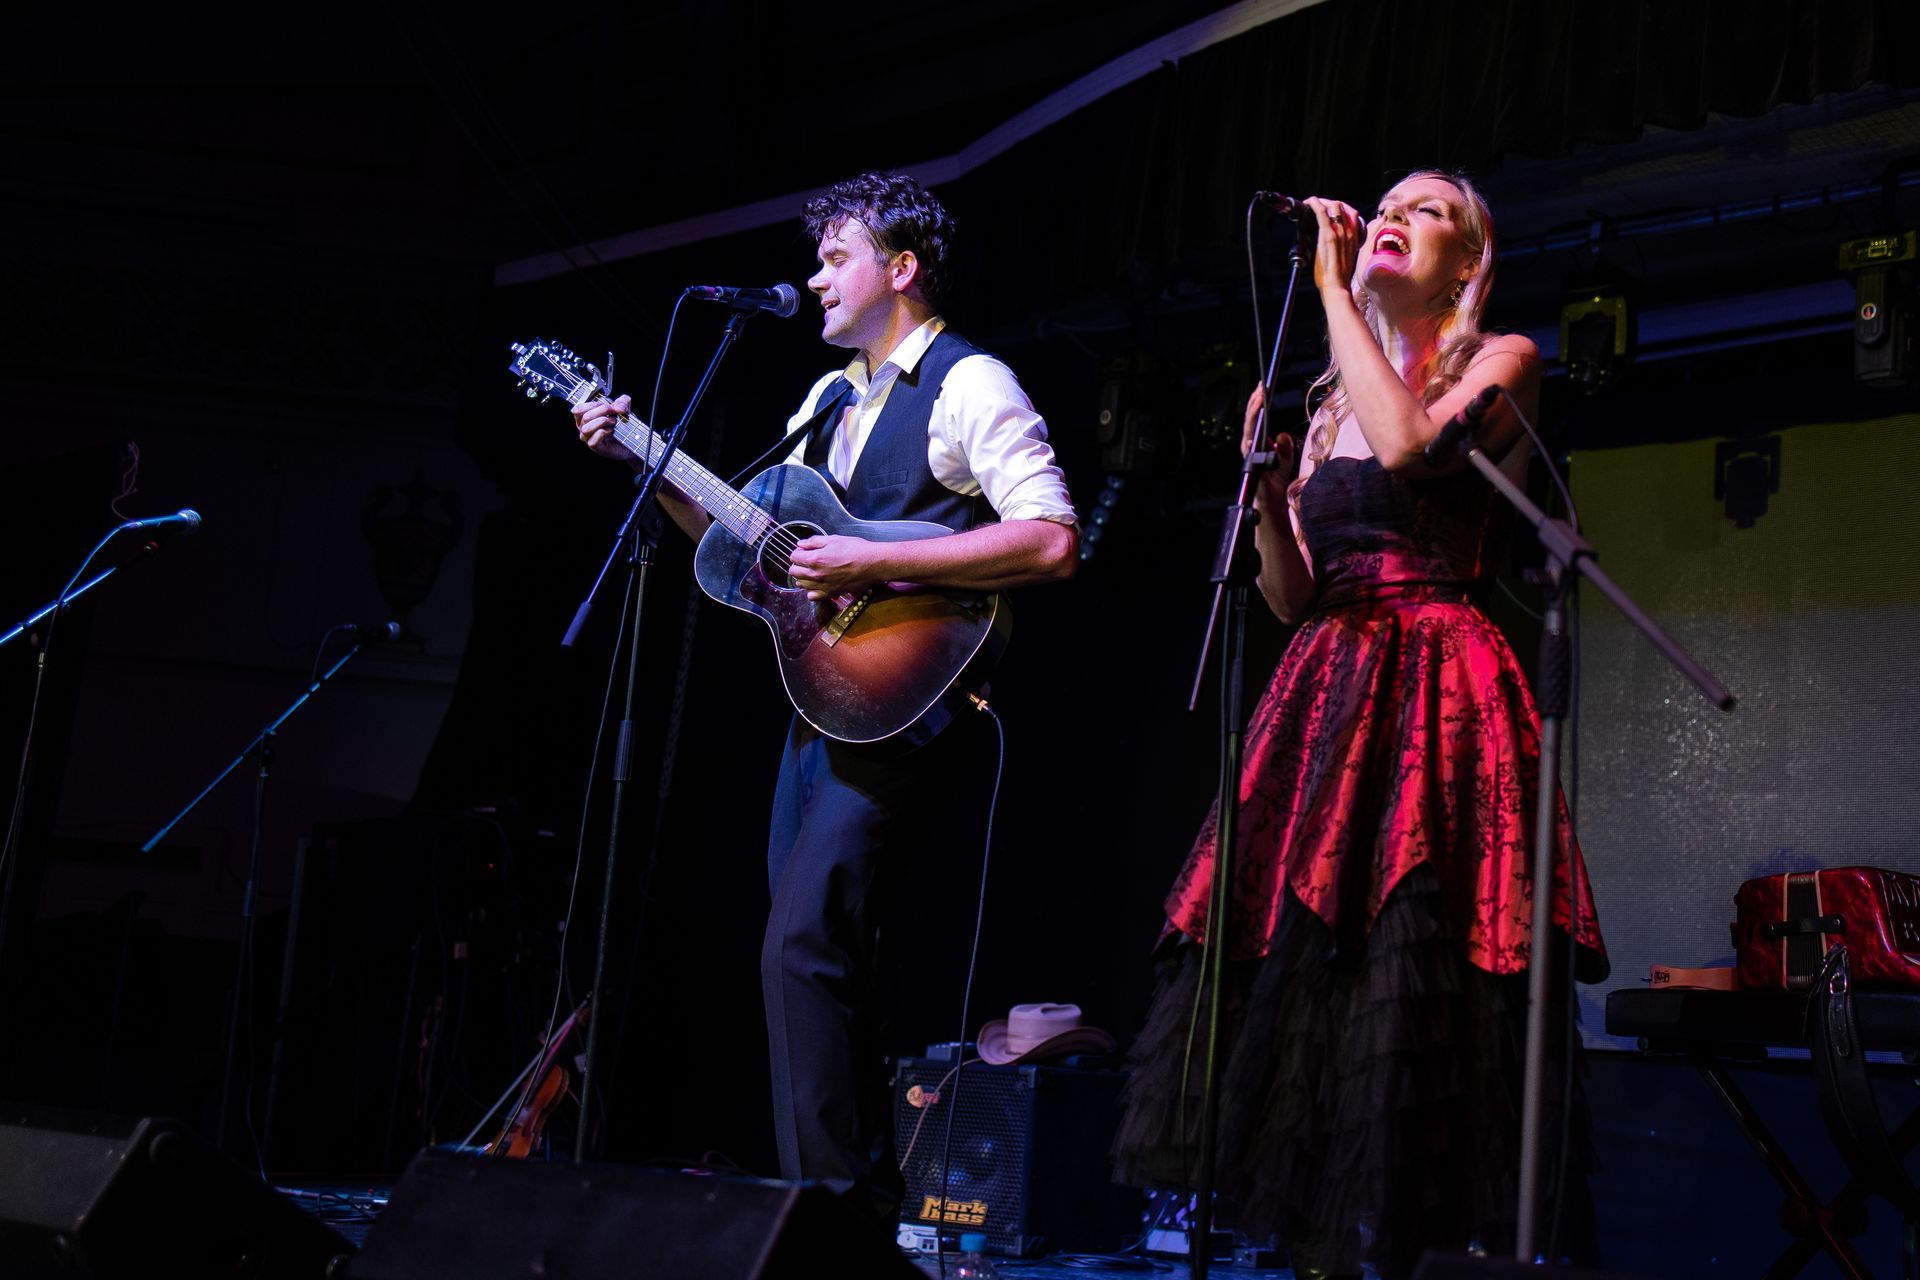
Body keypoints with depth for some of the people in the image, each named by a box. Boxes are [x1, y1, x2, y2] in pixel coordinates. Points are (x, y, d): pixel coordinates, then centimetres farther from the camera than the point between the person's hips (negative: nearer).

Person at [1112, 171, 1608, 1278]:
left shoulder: (1502, 360, 6)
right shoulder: (1332, 404, 22)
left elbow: (1409, 442, -17)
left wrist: (1334, 285, -8)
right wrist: (1269, 490, -2)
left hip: (1440, 691, -5)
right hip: (1326, 695, 6)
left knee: (1421, 965, -15)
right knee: (1300, 964, -3)